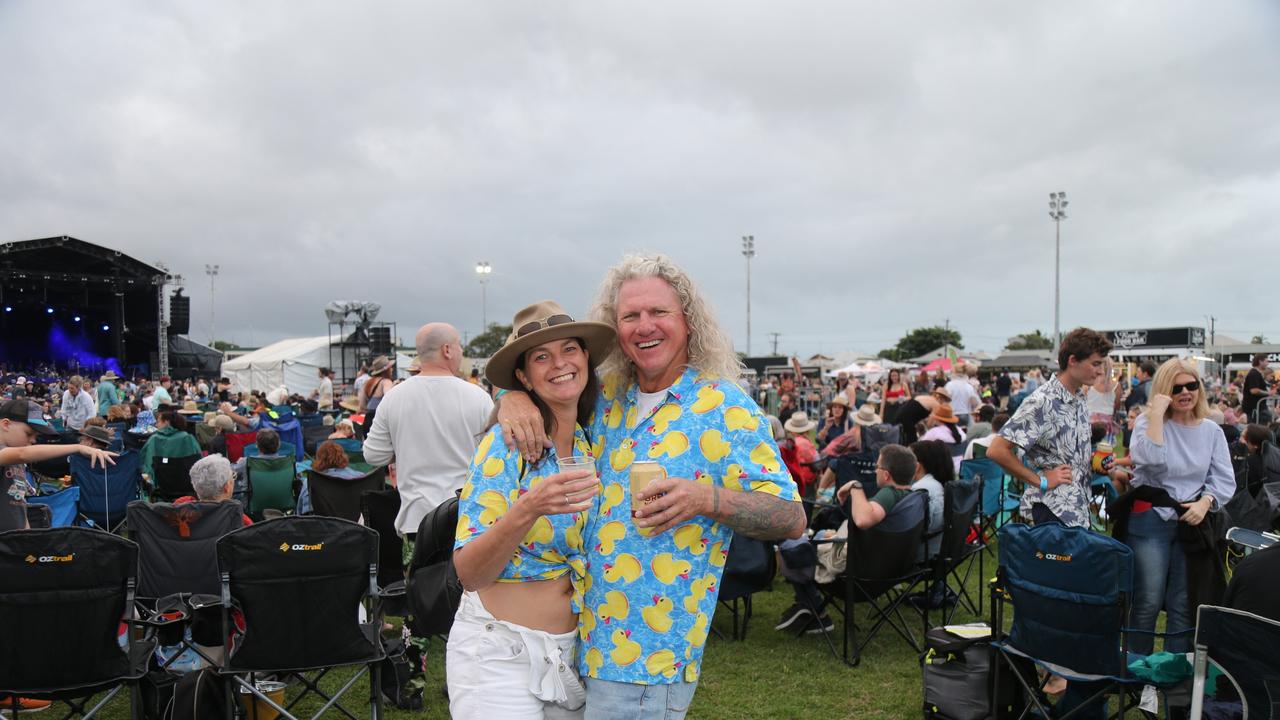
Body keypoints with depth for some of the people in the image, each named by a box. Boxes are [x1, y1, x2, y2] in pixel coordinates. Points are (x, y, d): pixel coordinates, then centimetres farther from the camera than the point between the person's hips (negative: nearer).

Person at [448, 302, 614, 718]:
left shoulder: (595, 442, 0)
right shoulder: (506, 443, -15)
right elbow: (469, 574, -19)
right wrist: (528, 510, -35)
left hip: (573, 652, 5)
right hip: (499, 652, -5)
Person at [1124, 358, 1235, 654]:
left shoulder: (1211, 431, 7)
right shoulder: (1147, 422, -4)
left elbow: (1224, 479, 6)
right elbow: (1150, 460, -23)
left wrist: (1205, 502, -13)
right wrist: (1156, 414, -22)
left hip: (1193, 523, 4)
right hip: (1150, 521, -3)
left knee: (1184, 605, 8)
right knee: (1148, 602, 0)